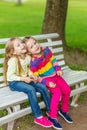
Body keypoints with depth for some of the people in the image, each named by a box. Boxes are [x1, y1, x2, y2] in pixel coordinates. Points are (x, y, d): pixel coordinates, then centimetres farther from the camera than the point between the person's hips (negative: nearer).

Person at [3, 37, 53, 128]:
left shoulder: (27, 57, 0)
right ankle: (38, 117, -25)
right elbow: (9, 76, -19)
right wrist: (23, 78, -25)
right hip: (14, 82, -7)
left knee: (43, 87, -14)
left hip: (25, 79, 7)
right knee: (31, 89, -33)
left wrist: (31, 75, -4)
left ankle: (50, 111, 1)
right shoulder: (13, 60, -20)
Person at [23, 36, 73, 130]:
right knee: (57, 92, -26)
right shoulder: (34, 63, -22)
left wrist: (58, 69, -2)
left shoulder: (46, 50, -7)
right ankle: (52, 116, -14)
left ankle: (64, 110, 18)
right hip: (46, 79, -6)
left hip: (55, 75, 6)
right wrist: (47, 83, -26)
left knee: (67, 90, -5)